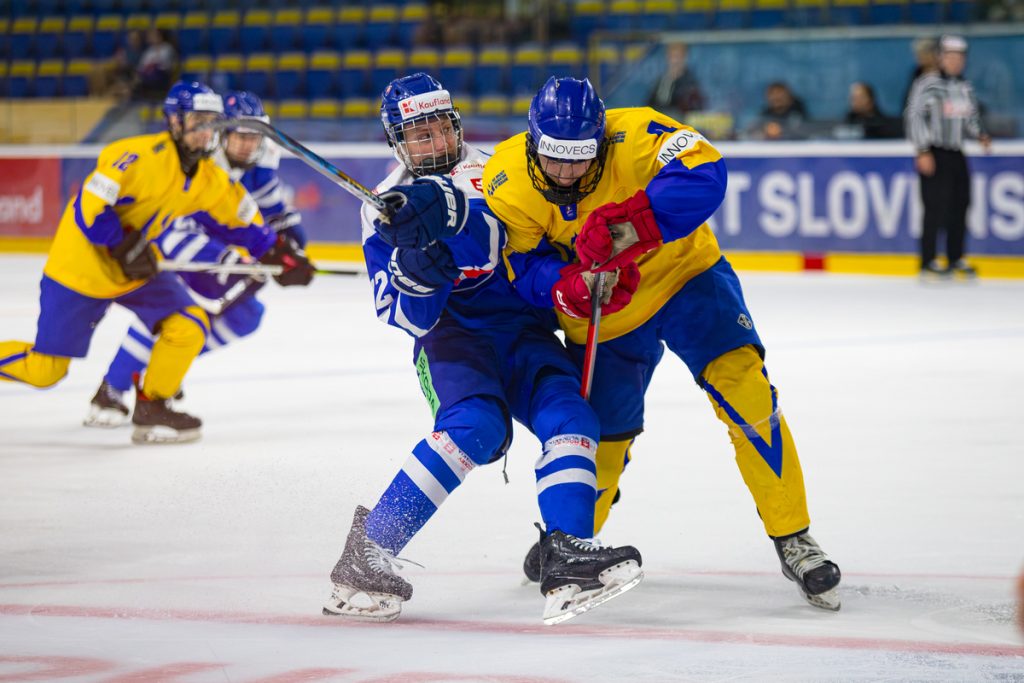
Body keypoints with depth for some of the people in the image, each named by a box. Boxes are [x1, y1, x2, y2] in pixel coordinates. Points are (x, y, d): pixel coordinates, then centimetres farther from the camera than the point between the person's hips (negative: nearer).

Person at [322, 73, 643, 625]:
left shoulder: (484, 174, 3)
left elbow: (487, 245, -20)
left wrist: (446, 205, -40)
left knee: (569, 415, -23)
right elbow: (411, 316, -4)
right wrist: (414, 258, -24)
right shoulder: (383, 209, 5)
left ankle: (565, 558, -33)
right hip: (451, 334, -3)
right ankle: (368, 549, -29)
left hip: (522, 329, 3)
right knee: (476, 425, -31)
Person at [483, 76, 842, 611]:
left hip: (682, 273, -2)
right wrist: (563, 288, -36)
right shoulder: (507, 180, -20)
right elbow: (520, 265, -15)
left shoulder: (633, 136, -31)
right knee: (600, 440, 5)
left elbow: (702, 176, -46)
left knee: (743, 386, -22)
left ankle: (792, 538, -12)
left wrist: (623, 224, -56)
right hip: (604, 315, 2)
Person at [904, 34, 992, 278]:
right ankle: (928, 262, -2)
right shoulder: (927, 84, -9)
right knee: (935, 206, -9)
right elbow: (914, 116, -11)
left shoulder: (966, 87, 12)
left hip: (957, 154, 7)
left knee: (960, 205, 6)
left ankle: (956, 258, 17)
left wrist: (981, 135, 4)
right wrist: (923, 152, -15)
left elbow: (971, 118, 23)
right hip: (934, 154, -7)